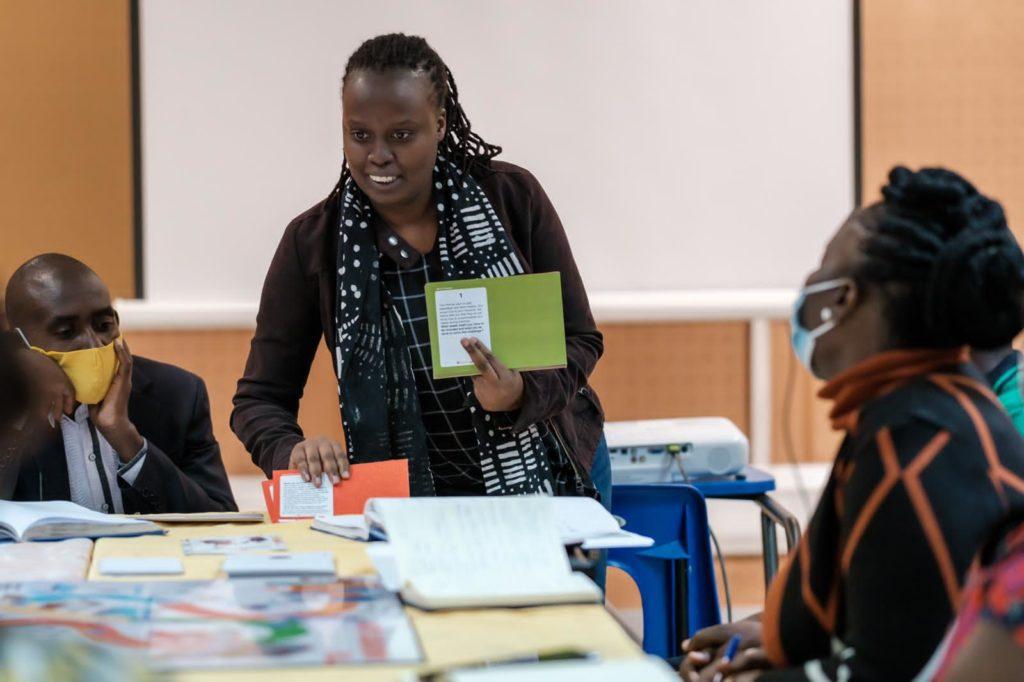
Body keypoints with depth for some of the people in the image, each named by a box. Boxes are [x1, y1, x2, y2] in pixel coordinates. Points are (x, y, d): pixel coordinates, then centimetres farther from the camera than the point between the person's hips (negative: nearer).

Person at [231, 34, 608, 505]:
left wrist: (520, 394, -27)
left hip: (551, 475, 1)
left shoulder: (512, 197, -10)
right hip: (415, 497, 0)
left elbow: (579, 339, -5)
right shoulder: (313, 243, -10)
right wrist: (294, 450, -30)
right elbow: (259, 399, -8)